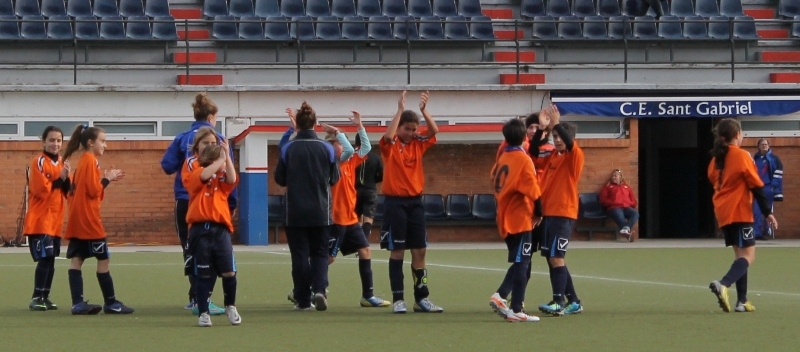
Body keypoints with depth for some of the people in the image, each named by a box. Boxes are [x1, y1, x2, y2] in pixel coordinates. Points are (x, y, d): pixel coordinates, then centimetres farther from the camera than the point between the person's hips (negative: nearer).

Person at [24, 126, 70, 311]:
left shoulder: (61, 163, 14)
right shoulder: (38, 162, -9)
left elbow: (69, 192, 10)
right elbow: (41, 189, -17)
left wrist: (66, 178, -8)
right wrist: (60, 179, -15)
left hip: (55, 220, 7)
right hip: (40, 220, -7)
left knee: (50, 260, 7)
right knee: (44, 259, -15)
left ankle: (45, 297, 14)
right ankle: (36, 298, -11)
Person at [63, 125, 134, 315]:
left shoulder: (82, 161, 16)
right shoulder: (91, 160, -11)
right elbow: (94, 190, -17)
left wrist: (105, 179, 8)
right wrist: (107, 179, -4)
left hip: (76, 219, 9)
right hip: (88, 219, -9)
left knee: (76, 260, 1)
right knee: (103, 259, 0)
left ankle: (78, 303, -4)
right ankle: (111, 303, 5)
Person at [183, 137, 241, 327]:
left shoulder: (221, 170, 13)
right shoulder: (192, 167, 4)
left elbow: (232, 180, -8)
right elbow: (203, 176, -17)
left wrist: (226, 157, -11)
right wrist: (220, 160, -10)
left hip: (220, 228, 2)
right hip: (200, 228, -2)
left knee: (229, 271, -2)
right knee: (203, 274, 2)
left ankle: (230, 307, 19)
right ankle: (203, 313, 11)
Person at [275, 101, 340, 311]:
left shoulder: (288, 149, -8)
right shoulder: (326, 149, -5)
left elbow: (280, 180, -1)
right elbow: (334, 179, 6)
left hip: (295, 213, -1)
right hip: (320, 211, 1)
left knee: (299, 254, 6)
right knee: (320, 252, 11)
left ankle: (303, 300, 6)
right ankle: (319, 288, -12)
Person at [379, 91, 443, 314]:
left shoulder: (418, 144, 7)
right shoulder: (390, 145, -5)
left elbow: (434, 131, -6)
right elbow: (388, 136, -26)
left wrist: (424, 110, -17)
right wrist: (400, 110, -26)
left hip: (415, 202, 4)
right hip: (395, 202, -4)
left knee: (419, 251, 5)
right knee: (397, 251, -1)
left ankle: (421, 299, 10)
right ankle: (398, 300, 2)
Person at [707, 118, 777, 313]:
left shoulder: (716, 159, 10)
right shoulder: (742, 156, -9)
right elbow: (756, 186, -9)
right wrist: (767, 212, -6)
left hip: (723, 213, 7)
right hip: (739, 212, -7)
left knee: (740, 255, 14)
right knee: (748, 255, -9)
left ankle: (742, 300, 9)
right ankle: (723, 284, -33)